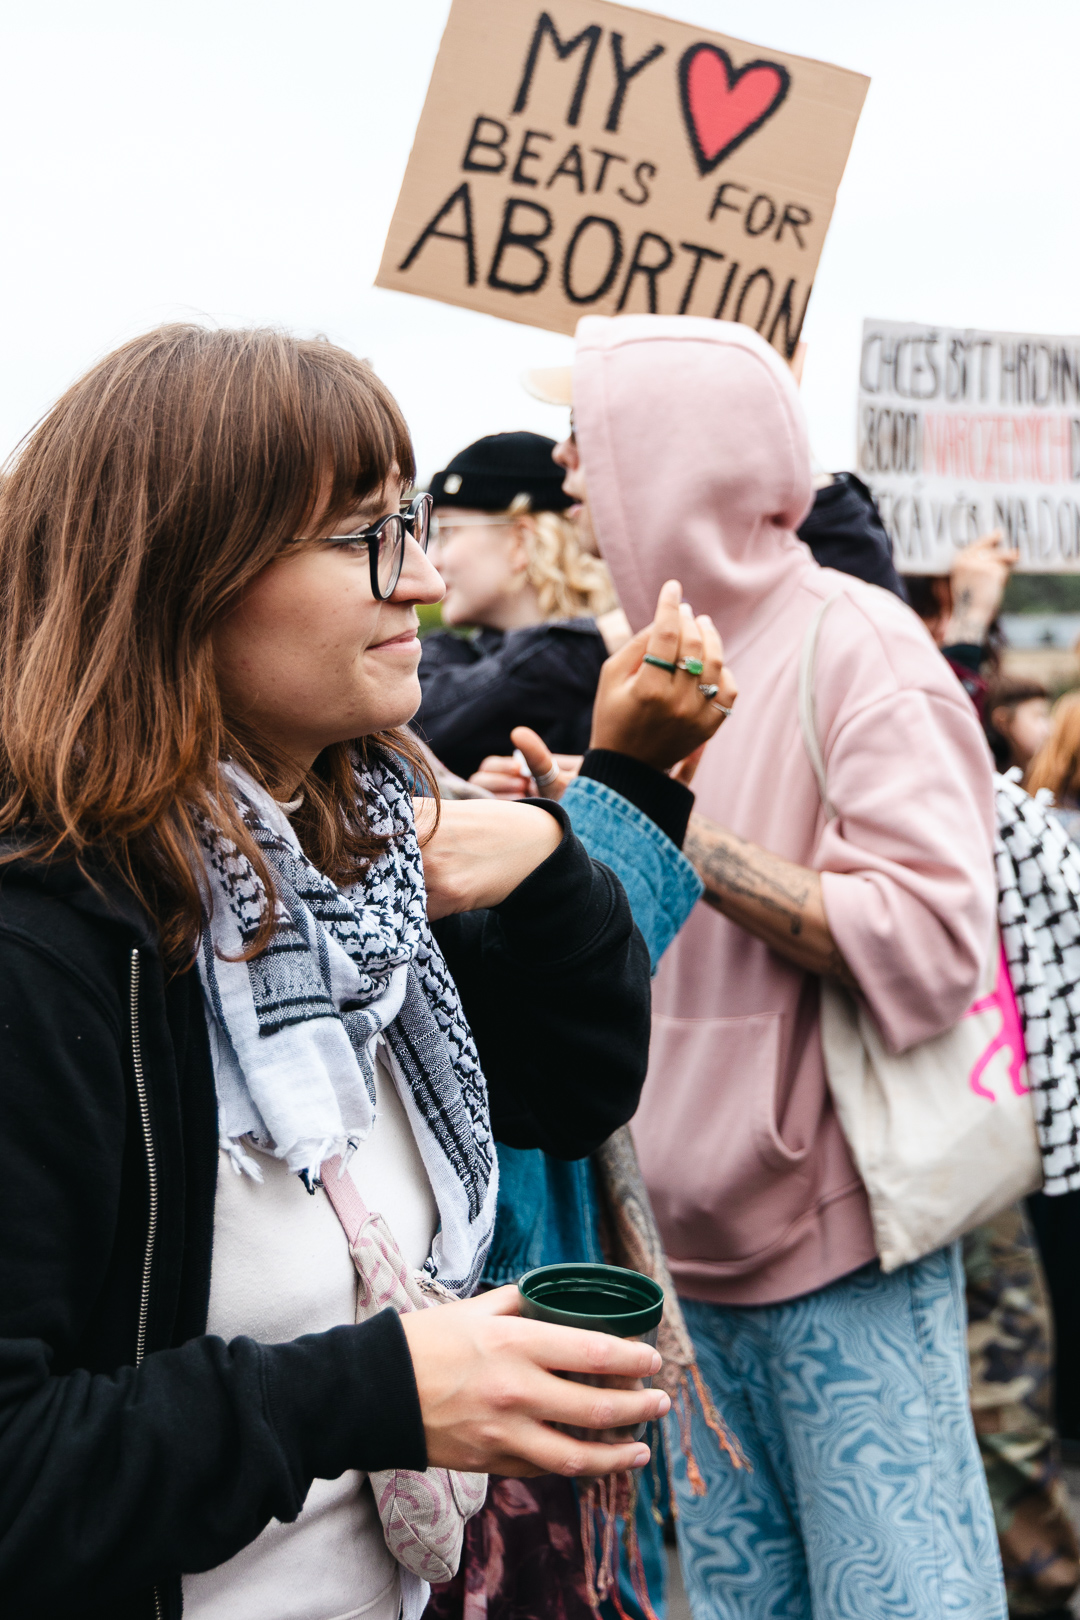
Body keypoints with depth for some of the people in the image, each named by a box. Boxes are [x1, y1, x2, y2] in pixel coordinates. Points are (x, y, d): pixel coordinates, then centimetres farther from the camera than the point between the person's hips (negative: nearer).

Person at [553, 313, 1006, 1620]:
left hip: (845, 1255, -7)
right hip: (699, 1253, 8)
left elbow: (933, 944, -23)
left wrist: (681, 835, -18)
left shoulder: (855, 646, -11)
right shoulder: (667, 658, 12)